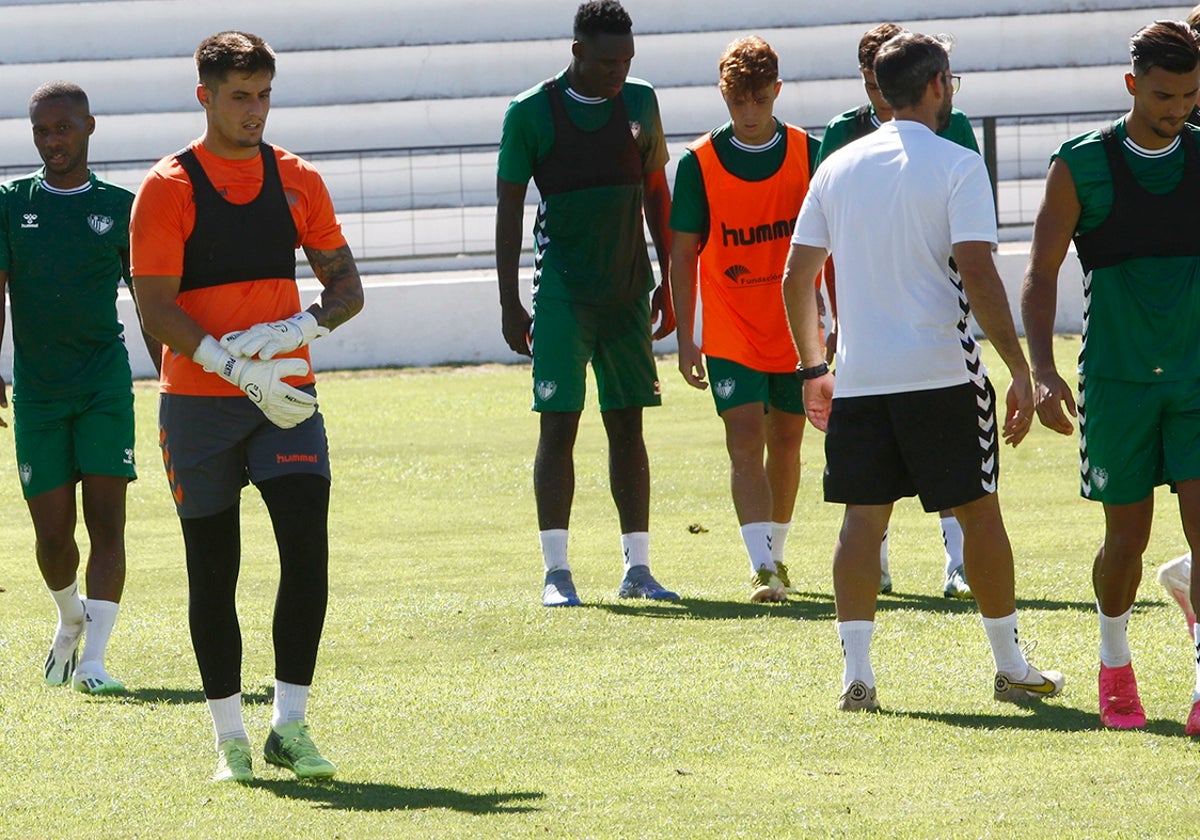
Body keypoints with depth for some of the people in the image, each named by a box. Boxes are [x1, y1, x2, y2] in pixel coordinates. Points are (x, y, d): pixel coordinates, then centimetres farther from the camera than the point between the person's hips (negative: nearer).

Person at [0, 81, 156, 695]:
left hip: (105, 386, -1)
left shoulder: (120, 207, 6)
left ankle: (94, 658, -12)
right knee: (52, 532, 2)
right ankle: (70, 619, 32)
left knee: (106, 521, -10)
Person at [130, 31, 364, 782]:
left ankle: (290, 726, -5)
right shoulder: (167, 189, -4)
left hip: (286, 398, 2)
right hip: (199, 403, -2)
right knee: (214, 571, 3)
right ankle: (230, 738, 13)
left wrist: (300, 328, -11)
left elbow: (347, 285, 10)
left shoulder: (297, 180, 7)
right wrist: (237, 368, -21)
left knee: (308, 549, -12)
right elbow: (157, 308, -10)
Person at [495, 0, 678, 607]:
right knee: (559, 423, -8)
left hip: (628, 291, 4)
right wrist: (510, 304, -4)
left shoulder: (639, 102, 7)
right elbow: (509, 208, -2)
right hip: (561, 293, -4)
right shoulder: (531, 113, -5)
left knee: (627, 425, 6)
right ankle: (556, 572, -5)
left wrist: (668, 282, 15)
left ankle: (637, 568, 9)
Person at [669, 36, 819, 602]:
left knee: (785, 442, 10)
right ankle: (762, 569, -20)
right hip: (730, 332, -2)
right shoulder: (699, 163, -6)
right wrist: (685, 340, -6)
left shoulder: (808, 153, -2)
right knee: (745, 440, -14)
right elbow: (683, 253, -2)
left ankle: (775, 555, 28)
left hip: (795, 329, 2)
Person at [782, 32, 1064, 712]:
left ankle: (857, 672, -5)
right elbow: (979, 276, -14)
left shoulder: (838, 168, 9)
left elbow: (797, 279, 11)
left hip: (858, 377, 4)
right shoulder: (957, 167, -6)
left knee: (863, 516, 4)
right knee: (978, 512, 7)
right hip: (941, 373, -4)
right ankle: (1012, 667, 15)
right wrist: (1021, 370, -9)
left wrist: (814, 367, 21)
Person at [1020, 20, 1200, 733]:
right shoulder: (1082, 166, -2)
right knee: (1128, 536, 5)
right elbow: (1041, 274, 1)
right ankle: (1115, 667, 29)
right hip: (1117, 379, -1)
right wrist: (1042, 372, -9)